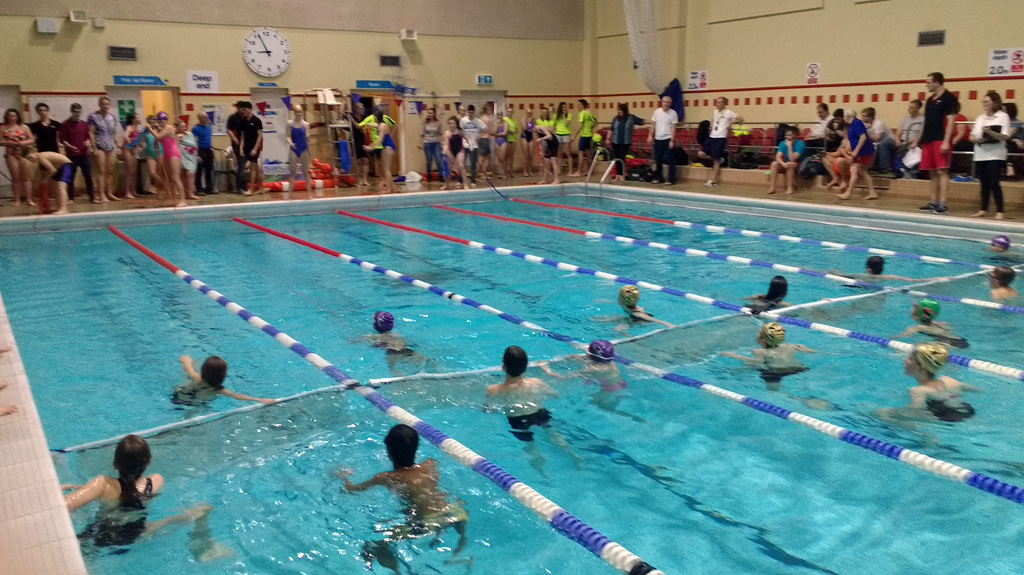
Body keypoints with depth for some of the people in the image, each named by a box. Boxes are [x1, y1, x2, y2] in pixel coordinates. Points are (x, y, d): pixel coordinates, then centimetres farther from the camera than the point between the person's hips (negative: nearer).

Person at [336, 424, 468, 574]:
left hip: (428, 525, -5)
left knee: (371, 548, 6)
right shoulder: (430, 465, 11)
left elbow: (351, 489, 19)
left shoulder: (386, 478, 4)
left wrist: (343, 476, 40)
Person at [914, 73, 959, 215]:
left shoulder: (949, 98, -5)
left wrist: (946, 141, -19)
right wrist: (917, 141, 20)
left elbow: (951, 121, -11)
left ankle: (942, 203, -10)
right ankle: (934, 202, 13)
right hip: (928, 140, 8)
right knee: (932, 172, 9)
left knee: (942, 171, -9)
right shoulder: (930, 100, 18)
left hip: (940, 140, -8)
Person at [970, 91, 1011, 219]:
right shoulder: (980, 118, 13)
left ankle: (999, 211, -3)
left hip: (995, 155, -5)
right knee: (984, 184, 8)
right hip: (980, 155, 5)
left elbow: (1005, 137, -10)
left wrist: (990, 132, -25)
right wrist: (978, 139, -10)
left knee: (994, 183, -8)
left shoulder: (1003, 116, -1)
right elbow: (972, 136, 12)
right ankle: (983, 209, 16)